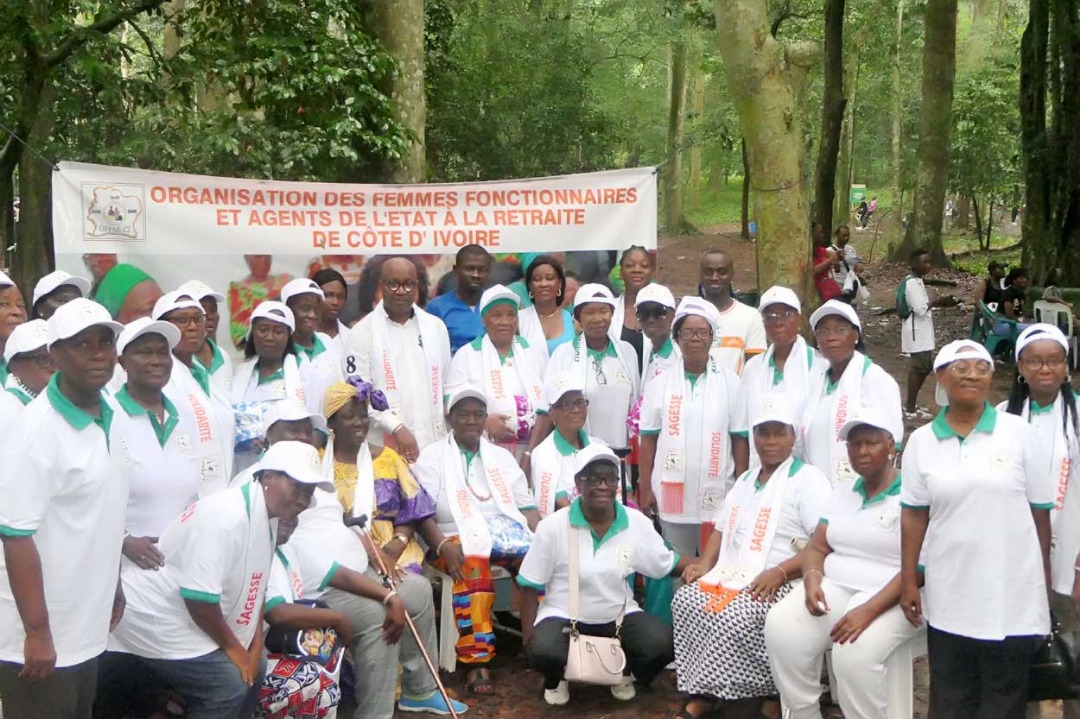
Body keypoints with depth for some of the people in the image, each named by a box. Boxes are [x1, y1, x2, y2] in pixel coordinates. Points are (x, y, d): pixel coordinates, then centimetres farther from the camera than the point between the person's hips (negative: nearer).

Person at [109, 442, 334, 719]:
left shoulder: (266, 518, 4)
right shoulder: (227, 516, -27)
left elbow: (254, 589, 11)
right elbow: (199, 596, -28)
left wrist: (255, 648, 4)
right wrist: (232, 647, -16)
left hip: (190, 619, 10)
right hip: (154, 618, -10)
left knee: (253, 670, 13)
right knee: (229, 686, -16)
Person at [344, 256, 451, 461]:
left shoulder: (436, 327, 13)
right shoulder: (362, 332, 1)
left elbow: (448, 386, 14)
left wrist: (448, 440, 5)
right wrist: (397, 428, -13)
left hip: (434, 444, 3)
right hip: (386, 447, -3)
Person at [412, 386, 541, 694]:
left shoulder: (501, 457, 22)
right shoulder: (432, 457, 8)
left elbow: (527, 506, 17)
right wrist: (442, 546, -20)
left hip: (507, 532, 4)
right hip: (459, 537, -4)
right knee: (473, 566, -38)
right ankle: (477, 662, -35)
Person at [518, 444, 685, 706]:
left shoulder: (637, 523, -6)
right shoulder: (553, 527, -14)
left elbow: (667, 564, 6)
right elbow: (530, 586, -7)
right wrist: (528, 638, -13)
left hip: (619, 616, 3)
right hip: (563, 616, -2)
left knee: (664, 644, -23)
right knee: (543, 652, -33)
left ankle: (625, 672, 14)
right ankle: (557, 678, 8)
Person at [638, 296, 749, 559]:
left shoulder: (730, 383, 3)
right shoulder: (661, 384, 5)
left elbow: (740, 439, 3)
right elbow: (648, 439, 5)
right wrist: (645, 488, 1)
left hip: (717, 495, -1)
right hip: (672, 493, 1)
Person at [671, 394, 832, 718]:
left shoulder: (808, 479, -2)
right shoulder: (745, 480, 22)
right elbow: (721, 530, 23)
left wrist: (780, 572, -24)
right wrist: (705, 564, 2)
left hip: (782, 583, -7)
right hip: (731, 576, 7)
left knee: (734, 616, -32)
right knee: (686, 601, -19)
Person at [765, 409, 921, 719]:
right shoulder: (841, 492, 16)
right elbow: (816, 547, 13)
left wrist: (870, 610, -26)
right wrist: (812, 581, -11)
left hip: (890, 599, -6)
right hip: (833, 587, 6)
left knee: (855, 652, -35)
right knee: (780, 627, -21)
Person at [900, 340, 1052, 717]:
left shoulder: (1019, 433, -1)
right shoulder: (921, 441, 3)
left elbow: (1040, 511, 2)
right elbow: (914, 515, 5)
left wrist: (1043, 578, 3)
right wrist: (908, 582, 3)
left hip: (1012, 596, -1)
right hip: (948, 598, 1)